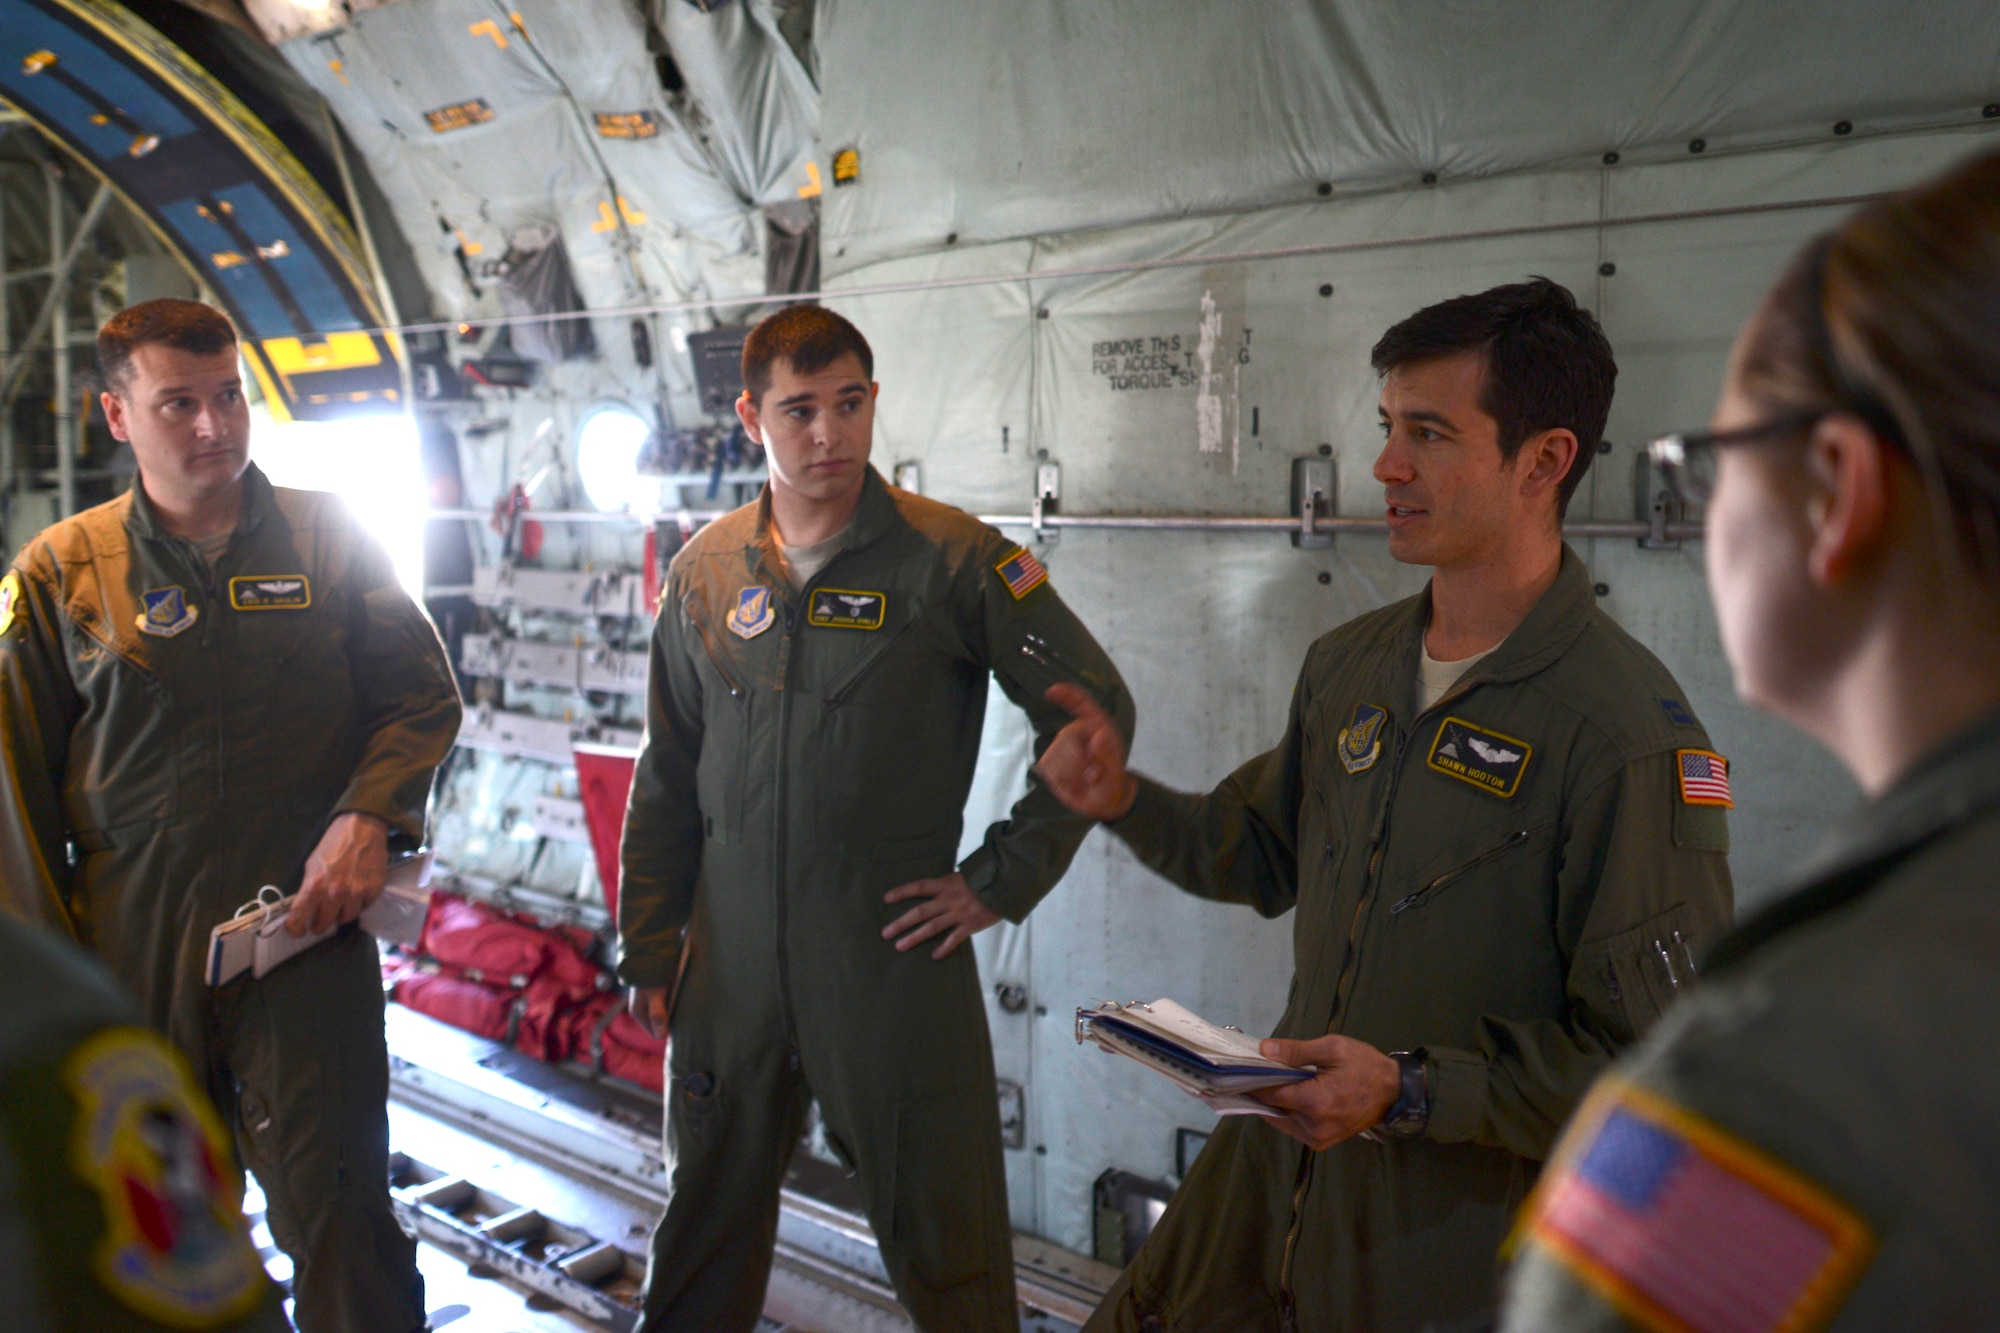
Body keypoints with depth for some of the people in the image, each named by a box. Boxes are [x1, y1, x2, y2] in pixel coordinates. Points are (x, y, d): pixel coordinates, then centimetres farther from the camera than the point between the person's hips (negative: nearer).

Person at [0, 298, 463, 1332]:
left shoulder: (325, 539, 4)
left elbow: (423, 697, 7)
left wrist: (369, 816, -11)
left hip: (307, 932, -1)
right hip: (131, 953, 1)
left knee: (337, 1216, -1)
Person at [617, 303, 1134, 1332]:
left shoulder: (954, 560, -8)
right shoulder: (705, 571, 5)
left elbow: (1095, 709, -5)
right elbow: (667, 782, 12)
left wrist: (1002, 880, -7)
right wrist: (646, 949, 11)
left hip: (894, 958, -3)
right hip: (730, 962, 4)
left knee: (942, 1247, 6)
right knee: (703, 1222, 18)